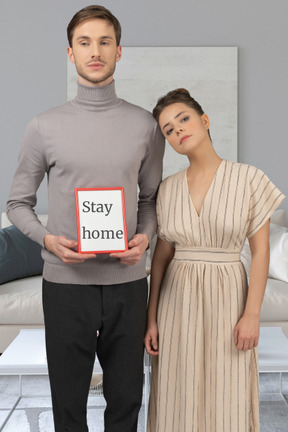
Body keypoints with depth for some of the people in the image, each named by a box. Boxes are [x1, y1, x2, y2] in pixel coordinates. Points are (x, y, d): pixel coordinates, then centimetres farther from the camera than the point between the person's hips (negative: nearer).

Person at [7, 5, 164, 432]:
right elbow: (18, 203, 6)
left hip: (128, 282, 1)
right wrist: (48, 239, -12)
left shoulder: (145, 125, 4)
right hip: (66, 282, -1)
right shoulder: (45, 127, 0)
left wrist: (144, 236, -7)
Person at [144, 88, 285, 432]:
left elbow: (260, 251, -5)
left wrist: (252, 314, -10)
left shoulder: (249, 178, -6)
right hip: (178, 302, 3)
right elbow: (162, 254, 5)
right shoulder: (168, 188, 2)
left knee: (227, 403, 7)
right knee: (179, 399, 10)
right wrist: (152, 318, 2)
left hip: (227, 300, -2)